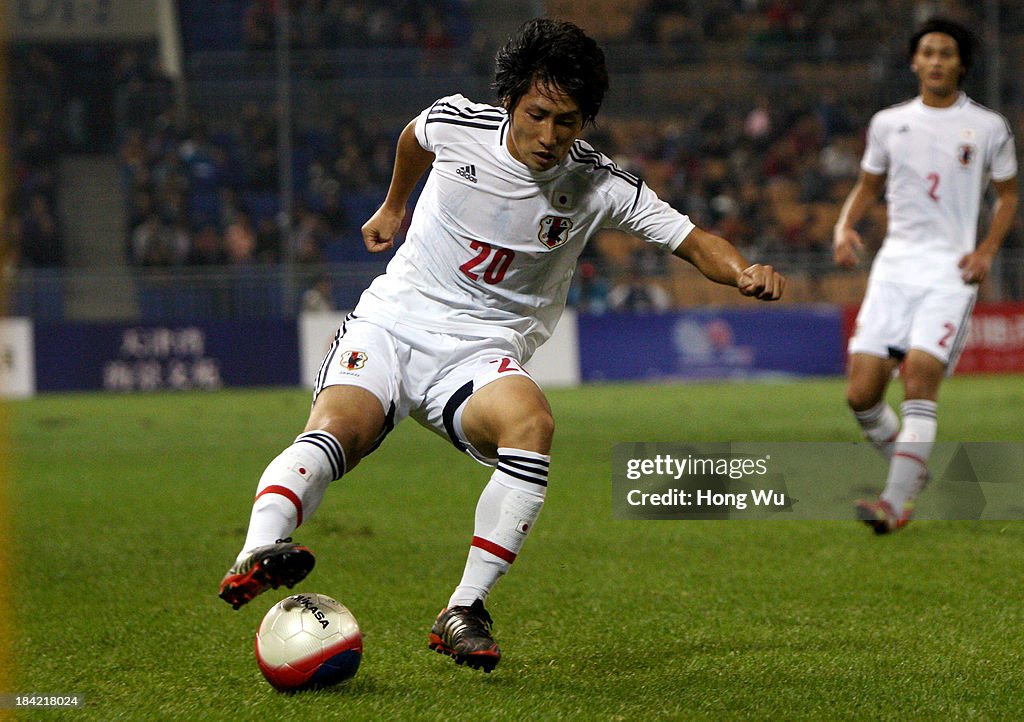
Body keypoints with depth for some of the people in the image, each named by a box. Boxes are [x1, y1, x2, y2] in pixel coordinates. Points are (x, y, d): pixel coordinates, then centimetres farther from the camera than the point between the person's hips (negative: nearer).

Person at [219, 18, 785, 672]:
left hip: (481, 353, 0)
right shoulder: (456, 124, -5)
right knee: (338, 427, -32)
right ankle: (255, 556, -53)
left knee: (531, 423, -34)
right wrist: (393, 207, 37)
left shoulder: (599, 187, -7)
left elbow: (693, 240, -4)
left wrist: (745, 272, -26)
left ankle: (464, 614, -29)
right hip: (391, 320, 0)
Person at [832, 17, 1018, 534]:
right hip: (893, 268, 3)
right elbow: (867, 186, 21)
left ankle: (897, 503, -21)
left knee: (919, 381, -21)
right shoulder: (888, 123, 11)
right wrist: (845, 227, 1)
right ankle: (911, 473, 20)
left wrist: (987, 250, -3)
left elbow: (1008, 195, 13)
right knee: (861, 394, -6)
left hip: (950, 272, -3)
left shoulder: (988, 128, 4)